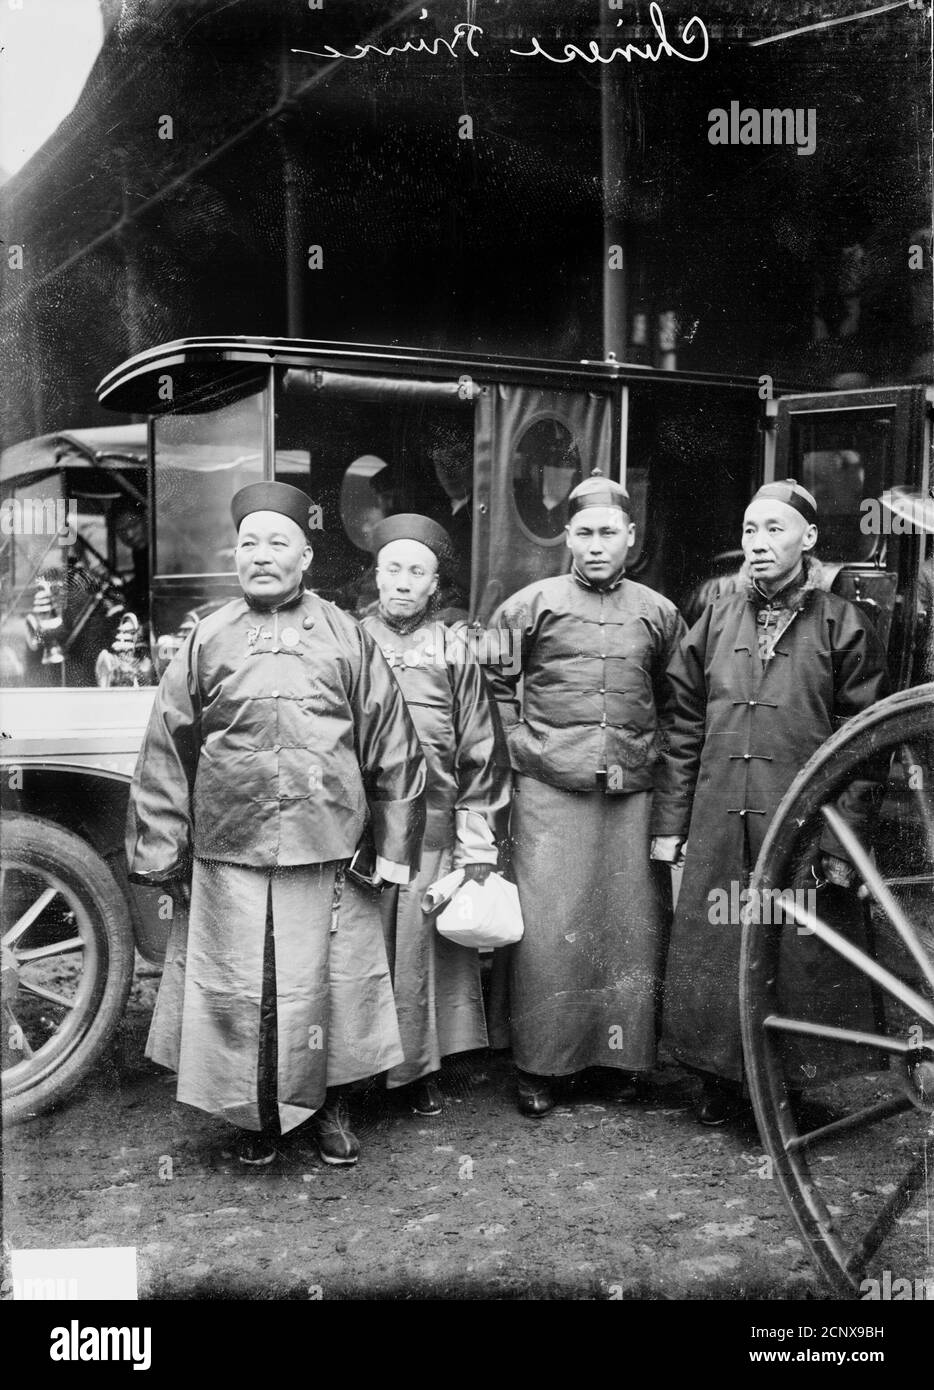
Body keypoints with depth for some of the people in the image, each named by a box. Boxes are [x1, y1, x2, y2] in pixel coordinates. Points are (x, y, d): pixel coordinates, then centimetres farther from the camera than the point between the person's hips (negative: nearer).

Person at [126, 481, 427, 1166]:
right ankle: (256, 1115, 28)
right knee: (238, 988, 7)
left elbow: (393, 747, 4)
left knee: (329, 981, 8)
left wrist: (395, 847, 2)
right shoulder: (208, 639, 6)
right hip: (230, 854, 1)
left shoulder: (346, 637, 4)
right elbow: (166, 754, 7)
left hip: (328, 852, 0)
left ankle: (330, 1107, 29)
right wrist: (160, 851, 3)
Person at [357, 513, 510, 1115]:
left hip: (433, 831, 0)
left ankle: (424, 1070, 24)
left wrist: (479, 851, 0)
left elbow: (482, 757, 4)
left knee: (424, 950, 6)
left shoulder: (456, 651, 4)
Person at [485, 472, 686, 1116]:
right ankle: (538, 1064, 12)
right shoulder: (530, 606, 3)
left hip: (631, 793, 3)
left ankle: (622, 1053, 22)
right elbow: (494, 686, 9)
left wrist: (653, 755, 10)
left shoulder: (659, 613, 10)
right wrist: (521, 745, 2)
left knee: (631, 922, 6)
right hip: (550, 791, -2)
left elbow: (675, 702, 19)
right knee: (547, 926, -1)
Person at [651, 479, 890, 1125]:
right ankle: (720, 1082, 26)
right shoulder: (715, 622, 10)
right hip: (717, 829, 3)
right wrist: (670, 822, 7)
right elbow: (684, 729, 11)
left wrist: (843, 842, -7)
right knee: (709, 956, 8)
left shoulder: (843, 625, 0)